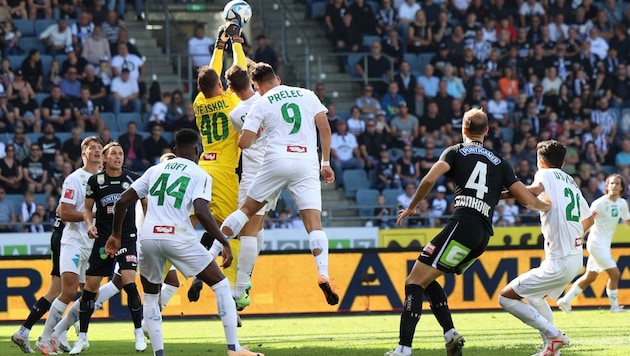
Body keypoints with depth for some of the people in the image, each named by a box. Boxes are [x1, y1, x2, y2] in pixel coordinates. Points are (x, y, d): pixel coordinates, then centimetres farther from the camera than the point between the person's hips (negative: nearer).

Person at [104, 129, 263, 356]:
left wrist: (116, 235, 28)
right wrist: (225, 243, -7)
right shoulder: (200, 175, 8)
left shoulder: (156, 170, 21)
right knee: (221, 285, 10)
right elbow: (201, 211, -10)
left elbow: (123, 201, 17)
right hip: (178, 236, -4)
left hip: (148, 237, 4)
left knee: (150, 296, 24)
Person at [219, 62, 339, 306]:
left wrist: (255, 133, 24)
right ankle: (323, 275, -22)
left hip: (277, 161, -1)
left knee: (247, 209, 15)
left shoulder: (261, 104, 7)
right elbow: (325, 128, 8)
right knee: (314, 222, -5)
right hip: (307, 164, 1)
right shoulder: (307, 95, 14)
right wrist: (326, 163, 14)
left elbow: (244, 143, 2)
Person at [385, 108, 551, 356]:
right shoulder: (499, 162, 22)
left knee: (414, 282, -7)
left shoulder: (456, 152, 11)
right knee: (426, 280, 21)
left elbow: (430, 179, -6)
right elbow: (528, 200, 16)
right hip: (483, 235, 6)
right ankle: (451, 335, 4)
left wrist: (412, 207, 9)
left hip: (462, 225, -6)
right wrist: (546, 206, 38)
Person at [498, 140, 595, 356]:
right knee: (535, 297, 30)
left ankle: (552, 335, -10)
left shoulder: (546, 174, -4)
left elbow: (536, 189, -28)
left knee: (506, 297, -3)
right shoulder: (571, 182, 18)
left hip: (558, 263, -9)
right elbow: (588, 219, 29)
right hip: (576, 259, 9)